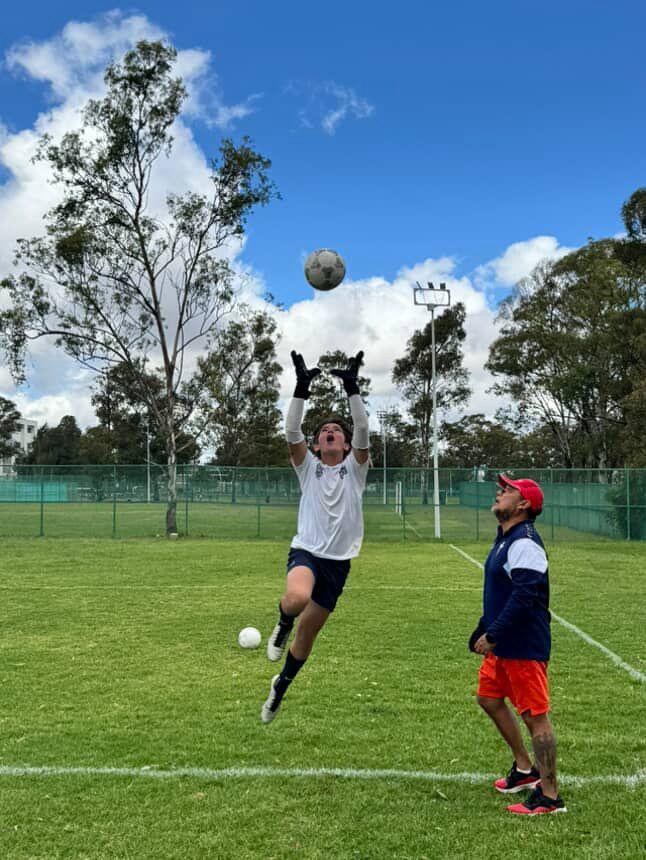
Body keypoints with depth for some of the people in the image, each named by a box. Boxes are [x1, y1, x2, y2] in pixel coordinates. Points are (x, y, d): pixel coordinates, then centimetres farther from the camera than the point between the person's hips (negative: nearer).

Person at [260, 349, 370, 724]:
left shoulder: (355, 467, 5)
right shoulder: (308, 466, 6)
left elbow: (363, 430, -10)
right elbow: (292, 431, -9)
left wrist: (352, 388, -17)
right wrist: (302, 388, -16)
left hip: (339, 561, 1)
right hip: (306, 551, -1)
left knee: (309, 630, 9)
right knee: (297, 597, -36)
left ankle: (281, 686, 34)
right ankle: (283, 624, 2)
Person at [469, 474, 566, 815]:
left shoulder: (524, 543, -20)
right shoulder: (505, 539, 13)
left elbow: (523, 597, -28)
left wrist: (492, 635, -25)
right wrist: (483, 628, 22)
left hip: (525, 646, -11)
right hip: (503, 645, 11)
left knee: (536, 716, -2)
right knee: (489, 698, 21)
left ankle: (550, 796, 9)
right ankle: (525, 769, 35)